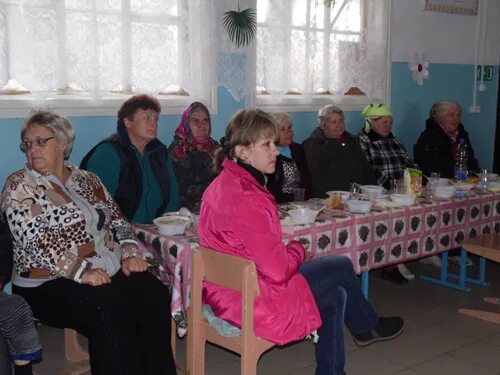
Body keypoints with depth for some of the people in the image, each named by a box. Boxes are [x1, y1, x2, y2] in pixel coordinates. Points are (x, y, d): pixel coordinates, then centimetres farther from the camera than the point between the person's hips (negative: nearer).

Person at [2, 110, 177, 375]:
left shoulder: (88, 180, 17)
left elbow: (118, 221, 16)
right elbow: (34, 241, -12)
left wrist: (129, 253, -4)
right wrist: (81, 271, -22)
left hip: (111, 273, 5)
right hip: (50, 284, -5)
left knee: (154, 293, -21)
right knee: (110, 307, -32)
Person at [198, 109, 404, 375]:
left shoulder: (223, 183, 5)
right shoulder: (245, 198, -28)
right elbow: (278, 270, -26)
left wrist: (288, 251, 4)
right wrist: (297, 250, -5)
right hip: (253, 300, -9)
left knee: (335, 295, 19)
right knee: (342, 266, 8)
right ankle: (368, 327, 37)